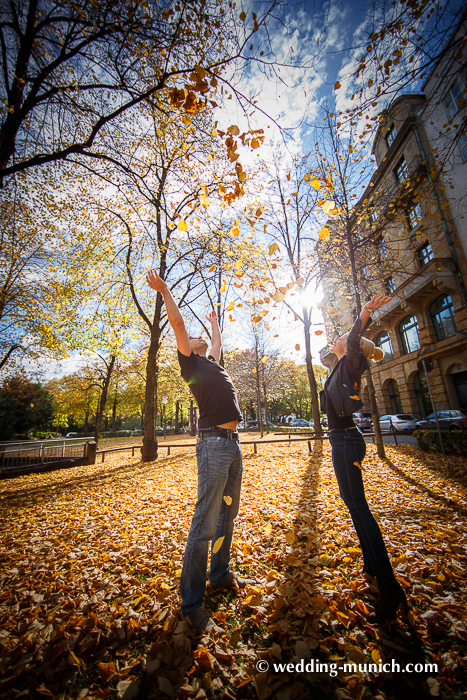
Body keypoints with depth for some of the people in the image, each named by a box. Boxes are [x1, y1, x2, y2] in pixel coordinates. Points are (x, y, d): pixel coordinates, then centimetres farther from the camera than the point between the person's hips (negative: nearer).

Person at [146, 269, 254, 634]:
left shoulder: (213, 363, 22)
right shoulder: (191, 363, 3)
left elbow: (219, 339, 39)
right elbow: (178, 325, -2)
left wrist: (214, 319, 52)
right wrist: (166, 292, 5)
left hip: (233, 443, 9)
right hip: (214, 443, -8)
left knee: (229, 513, 17)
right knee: (205, 522, -3)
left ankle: (221, 574, 35)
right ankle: (192, 603, 12)